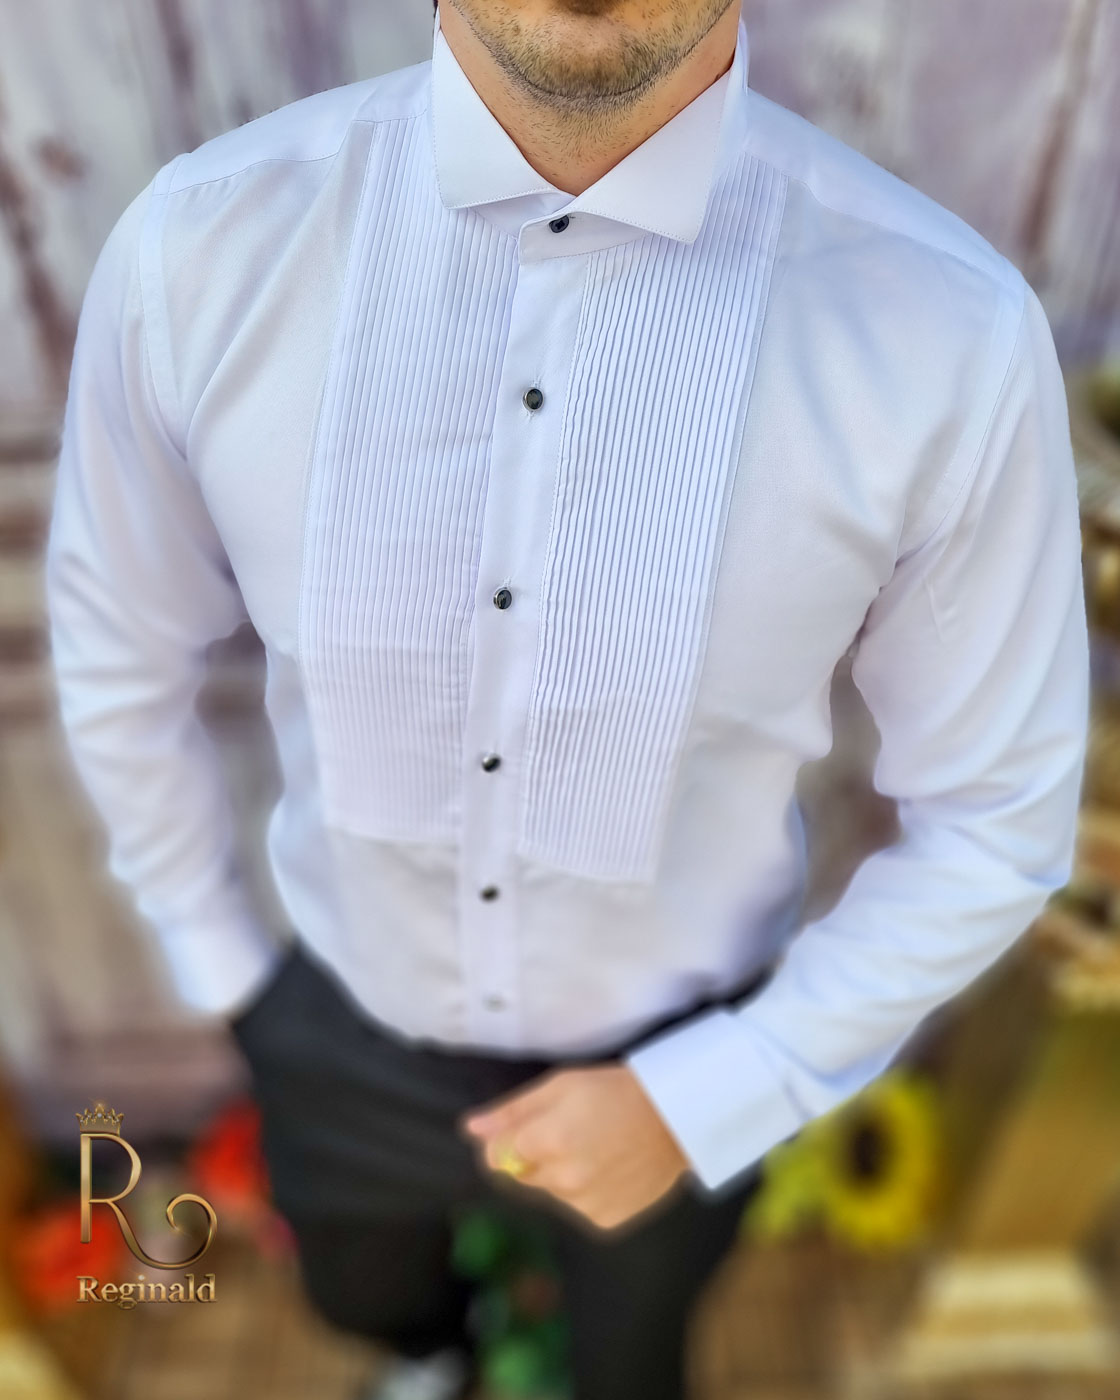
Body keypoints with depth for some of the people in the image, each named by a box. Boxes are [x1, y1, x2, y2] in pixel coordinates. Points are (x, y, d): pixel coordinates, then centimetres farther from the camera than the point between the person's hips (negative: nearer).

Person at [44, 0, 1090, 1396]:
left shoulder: (952, 336, -29)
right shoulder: (197, 250, -24)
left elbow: (996, 818, -14)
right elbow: (119, 655, -6)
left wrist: (701, 1101, -15)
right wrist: (218, 958, 5)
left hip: (680, 1071, -1)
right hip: (355, 1031, 3)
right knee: (363, 1285, 38)